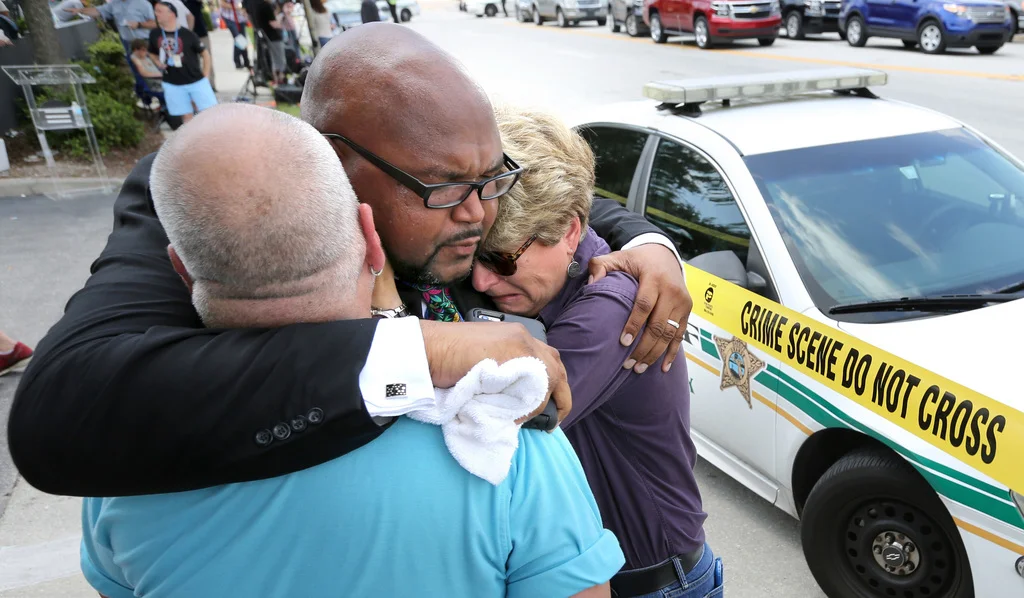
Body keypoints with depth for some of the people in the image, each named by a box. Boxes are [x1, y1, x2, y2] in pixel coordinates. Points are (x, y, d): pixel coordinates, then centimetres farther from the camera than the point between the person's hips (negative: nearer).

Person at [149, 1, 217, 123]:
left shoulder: (187, 34, -7)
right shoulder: (155, 34, 2)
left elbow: (205, 53, 1)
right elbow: (152, 53, 20)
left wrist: (205, 77, -3)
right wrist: (158, 63, -2)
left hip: (196, 81, -2)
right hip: (172, 84, 3)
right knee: (186, 116, 7)